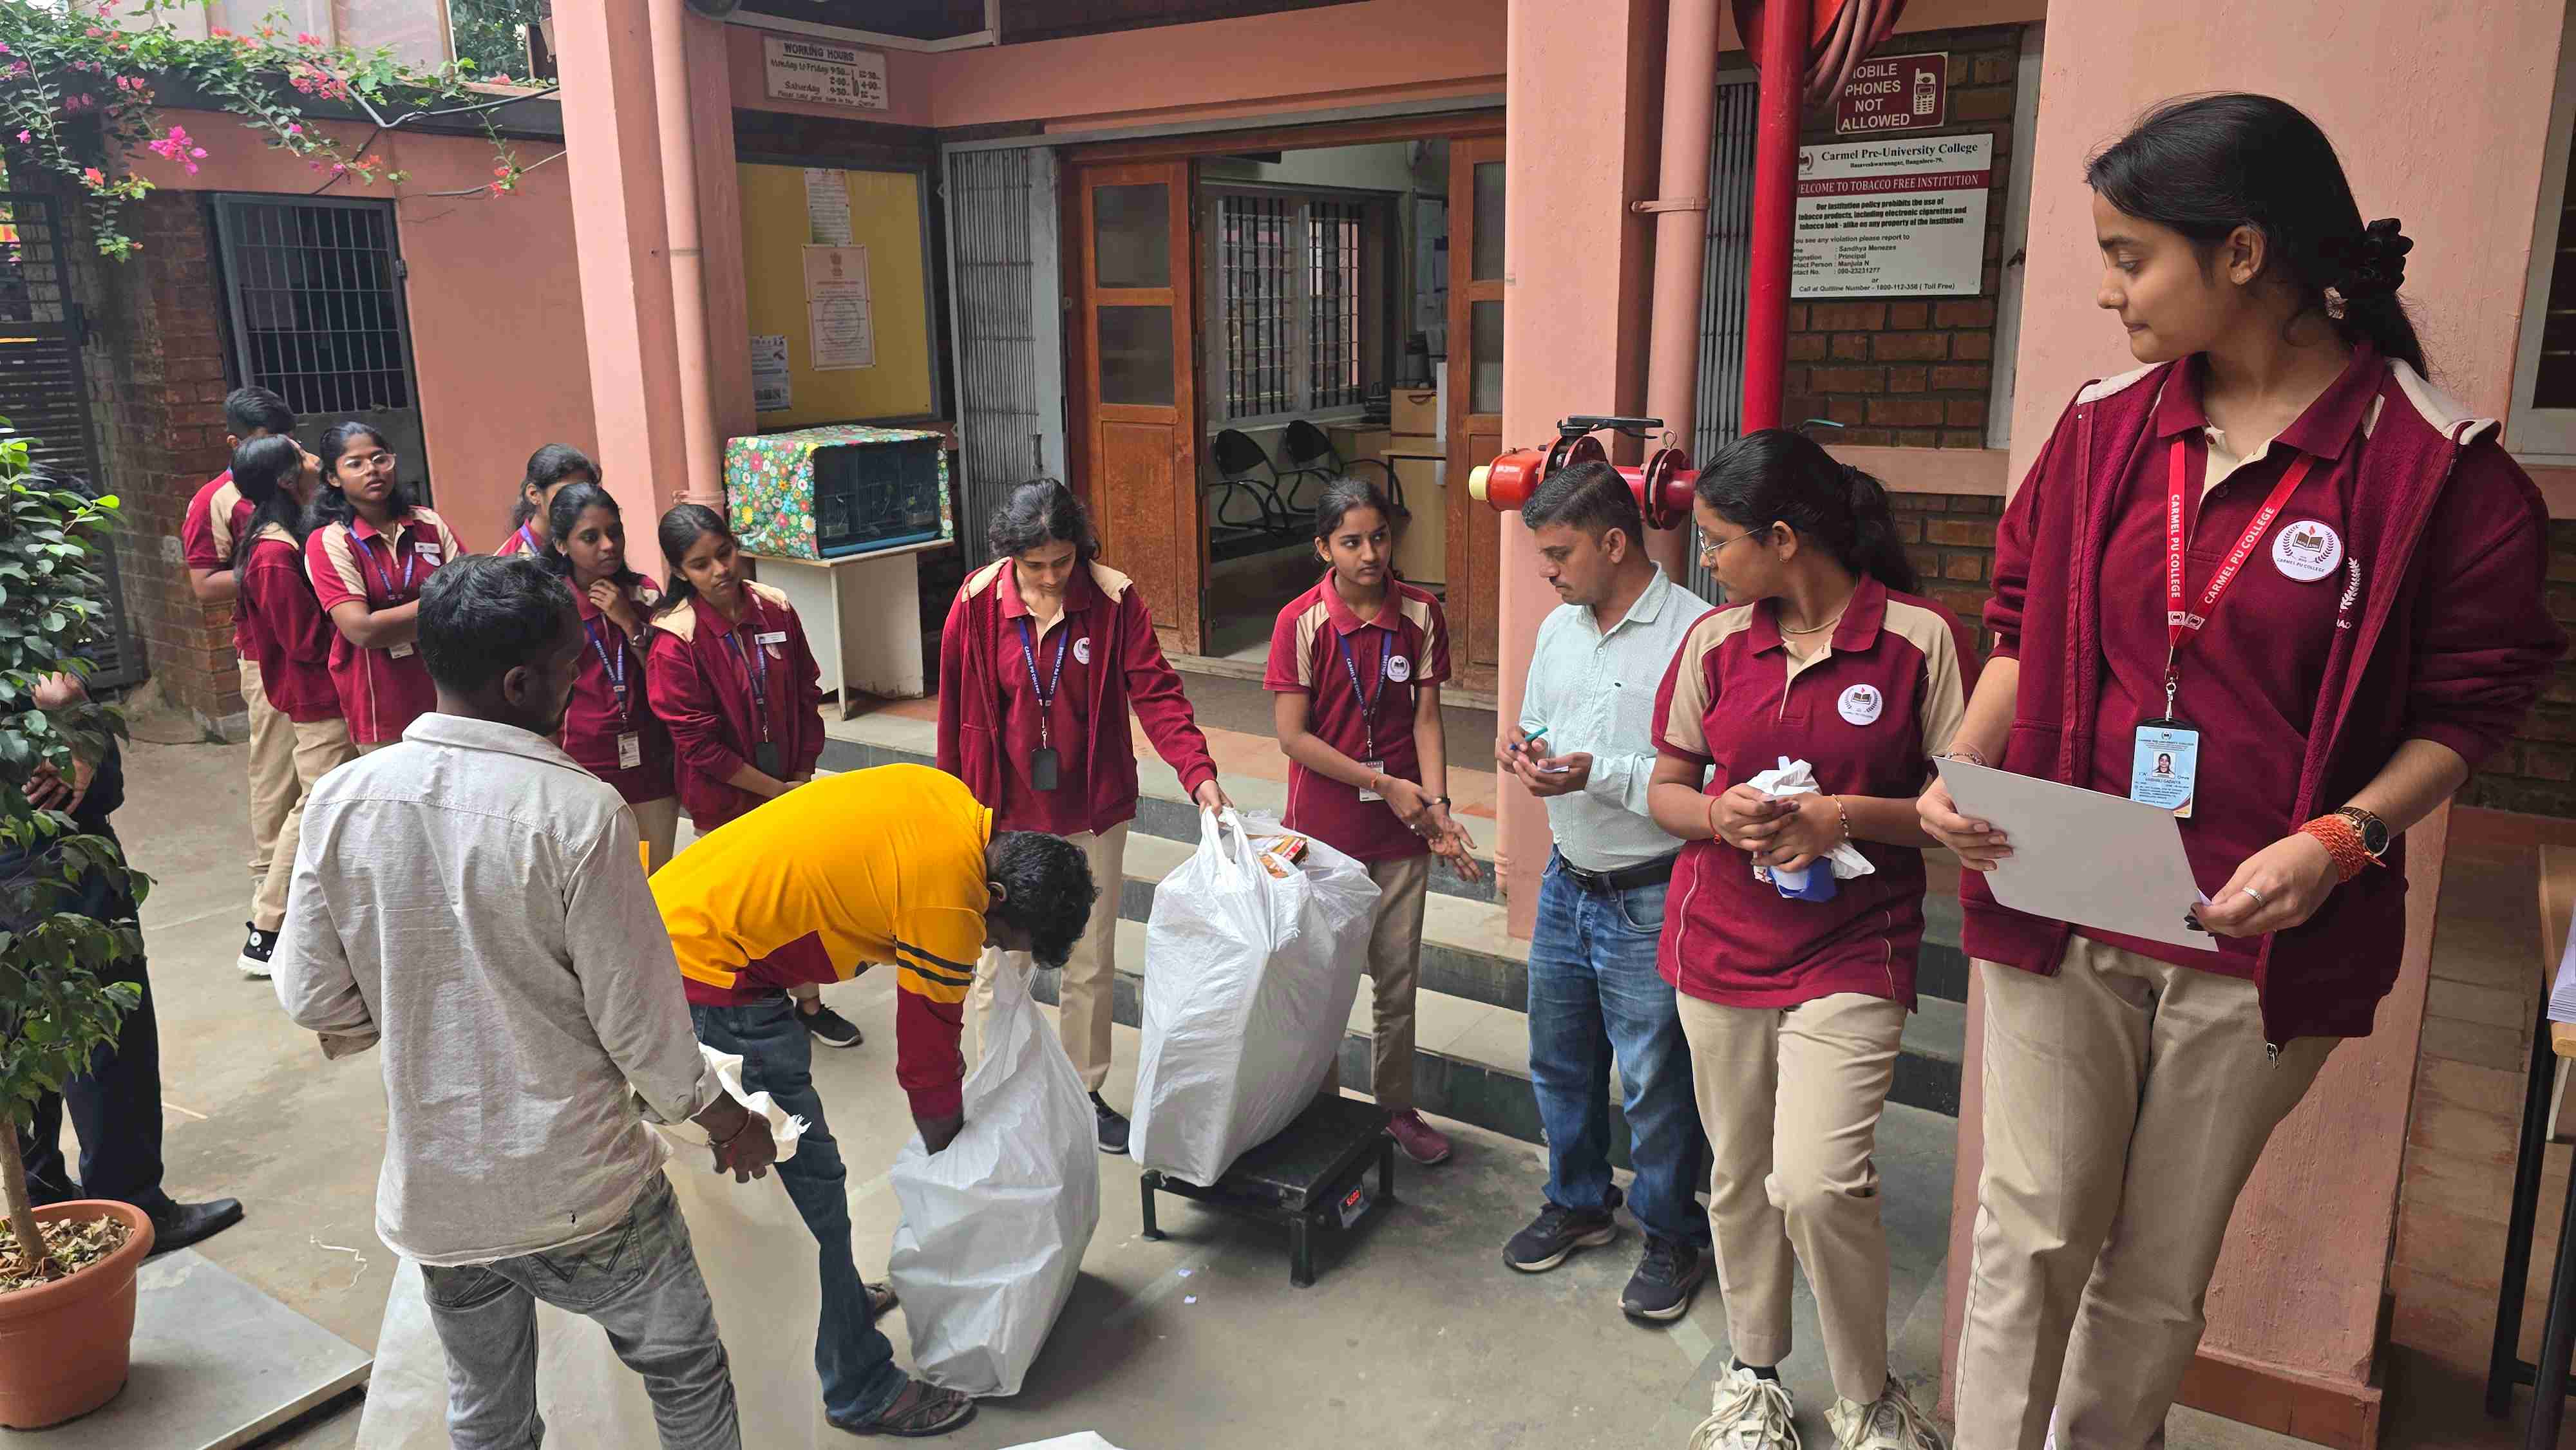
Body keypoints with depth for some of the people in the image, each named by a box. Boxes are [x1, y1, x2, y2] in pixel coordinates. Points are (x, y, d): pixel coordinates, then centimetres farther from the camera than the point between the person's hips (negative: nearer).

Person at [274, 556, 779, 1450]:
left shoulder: (342, 801, -9)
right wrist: (722, 1115, 1)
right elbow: (638, 1016, -16)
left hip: (431, 1195, 5)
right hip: (578, 1192, -4)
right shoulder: (580, 813, -22)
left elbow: (312, 997, -1)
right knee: (685, 1372, 19)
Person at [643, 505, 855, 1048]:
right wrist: (773, 790, -14)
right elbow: (697, 741, -17)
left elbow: (806, 694, 4)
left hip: (788, 788, 4)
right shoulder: (675, 641, -17)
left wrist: (803, 774, -1)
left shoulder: (774, 609, -4)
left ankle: (810, 1002, 30)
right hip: (725, 799, -4)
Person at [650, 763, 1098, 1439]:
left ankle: (836, 1298, 42)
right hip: (707, 976, -10)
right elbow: (927, 1062, -10)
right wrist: (951, 1156, 8)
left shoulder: (948, 799, 1)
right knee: (811, 1181, -2)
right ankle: (862, 1393, 11)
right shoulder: (946, 907, -22)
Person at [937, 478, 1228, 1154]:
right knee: (999, 965, 10)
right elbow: (955, 714, -2)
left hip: (1092, 814, 1)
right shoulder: (978, 605, -10)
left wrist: (1199, 772, -28)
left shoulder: (1115, 599, -11)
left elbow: (1155, 692, -14)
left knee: (1091, 965, 13)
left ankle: (1085, 1093, 33)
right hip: (1004, 815, 0)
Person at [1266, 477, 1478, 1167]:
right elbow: (1293, 735, -12)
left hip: (1400, 830, 2)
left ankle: (1397, 1107, 32)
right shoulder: (1300, 621, -12)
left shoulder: (1421, 614, -3)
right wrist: (1384, 784, -15)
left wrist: (1436, 806, -14)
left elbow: (1426, 718, -1)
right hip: (1324, 827, -2)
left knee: (1398, 980, 13)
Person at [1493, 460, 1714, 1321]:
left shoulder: (1696, 634, -18)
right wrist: (1523, 748, -2)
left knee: (1654, 1081, 6)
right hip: (1566, 884, 8)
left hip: (1649, 901, -7)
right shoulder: (1559, 627, 8)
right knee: (1559, 1063, 19)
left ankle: (1672, 1237, 27)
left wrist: (1600, 773, -26)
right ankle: (1580, 1204, 40)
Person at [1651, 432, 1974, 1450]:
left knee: (1817, 1182, -15)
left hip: (1852, 955, -4)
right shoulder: (1716, 640, 3)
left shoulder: (1922, 637, -9)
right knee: (1738, 1171, 12)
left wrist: (1849, 816, -19)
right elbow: (1666, 789, 10)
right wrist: (1721, 814, -12)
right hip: (1721, 942, 4)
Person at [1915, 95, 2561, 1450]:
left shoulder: (2437, 464, -8)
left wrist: (2342, 840, -17)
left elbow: (2470, 700, -2)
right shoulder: (2104, 428, 2)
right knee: (2032, 1233, 5)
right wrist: (1961, 773, -4)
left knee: (2161, 1269, 13)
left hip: (2259, 940, -2)